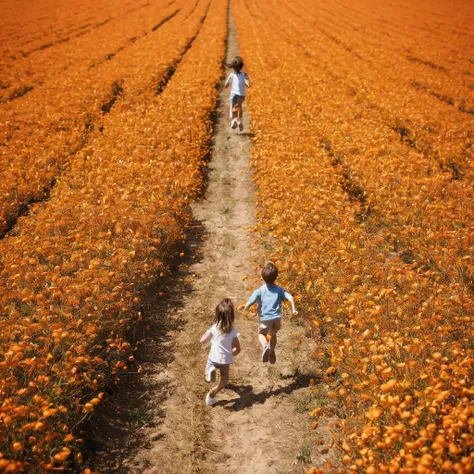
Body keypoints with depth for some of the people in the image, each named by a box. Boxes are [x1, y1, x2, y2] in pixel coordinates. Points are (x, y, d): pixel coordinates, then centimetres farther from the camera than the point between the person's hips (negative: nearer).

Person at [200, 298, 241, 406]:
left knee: (208, 379, 16)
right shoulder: (233, 331, -10)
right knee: (224, 379, 23)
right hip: (226, 360, 0)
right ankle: (212, 393, 4)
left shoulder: (214, 328, -11)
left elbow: (202, 341, -5)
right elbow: (238, 349, -5)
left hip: (214, 357, 0)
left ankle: (210, 372, -18)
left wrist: (207, 333, 13)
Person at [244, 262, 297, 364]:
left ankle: (265, 346, -8)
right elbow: (290, 298, -12)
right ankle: (272, 352, 35)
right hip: (277, 318, 3)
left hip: (264, 319, -2)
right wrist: (293, 309, -7)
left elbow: (250, 302, -14)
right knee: (273, 334, 31)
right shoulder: (279, 290, -1)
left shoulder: (259, 291, -7)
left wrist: (245, 310, 3)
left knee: (261, 334, 22)